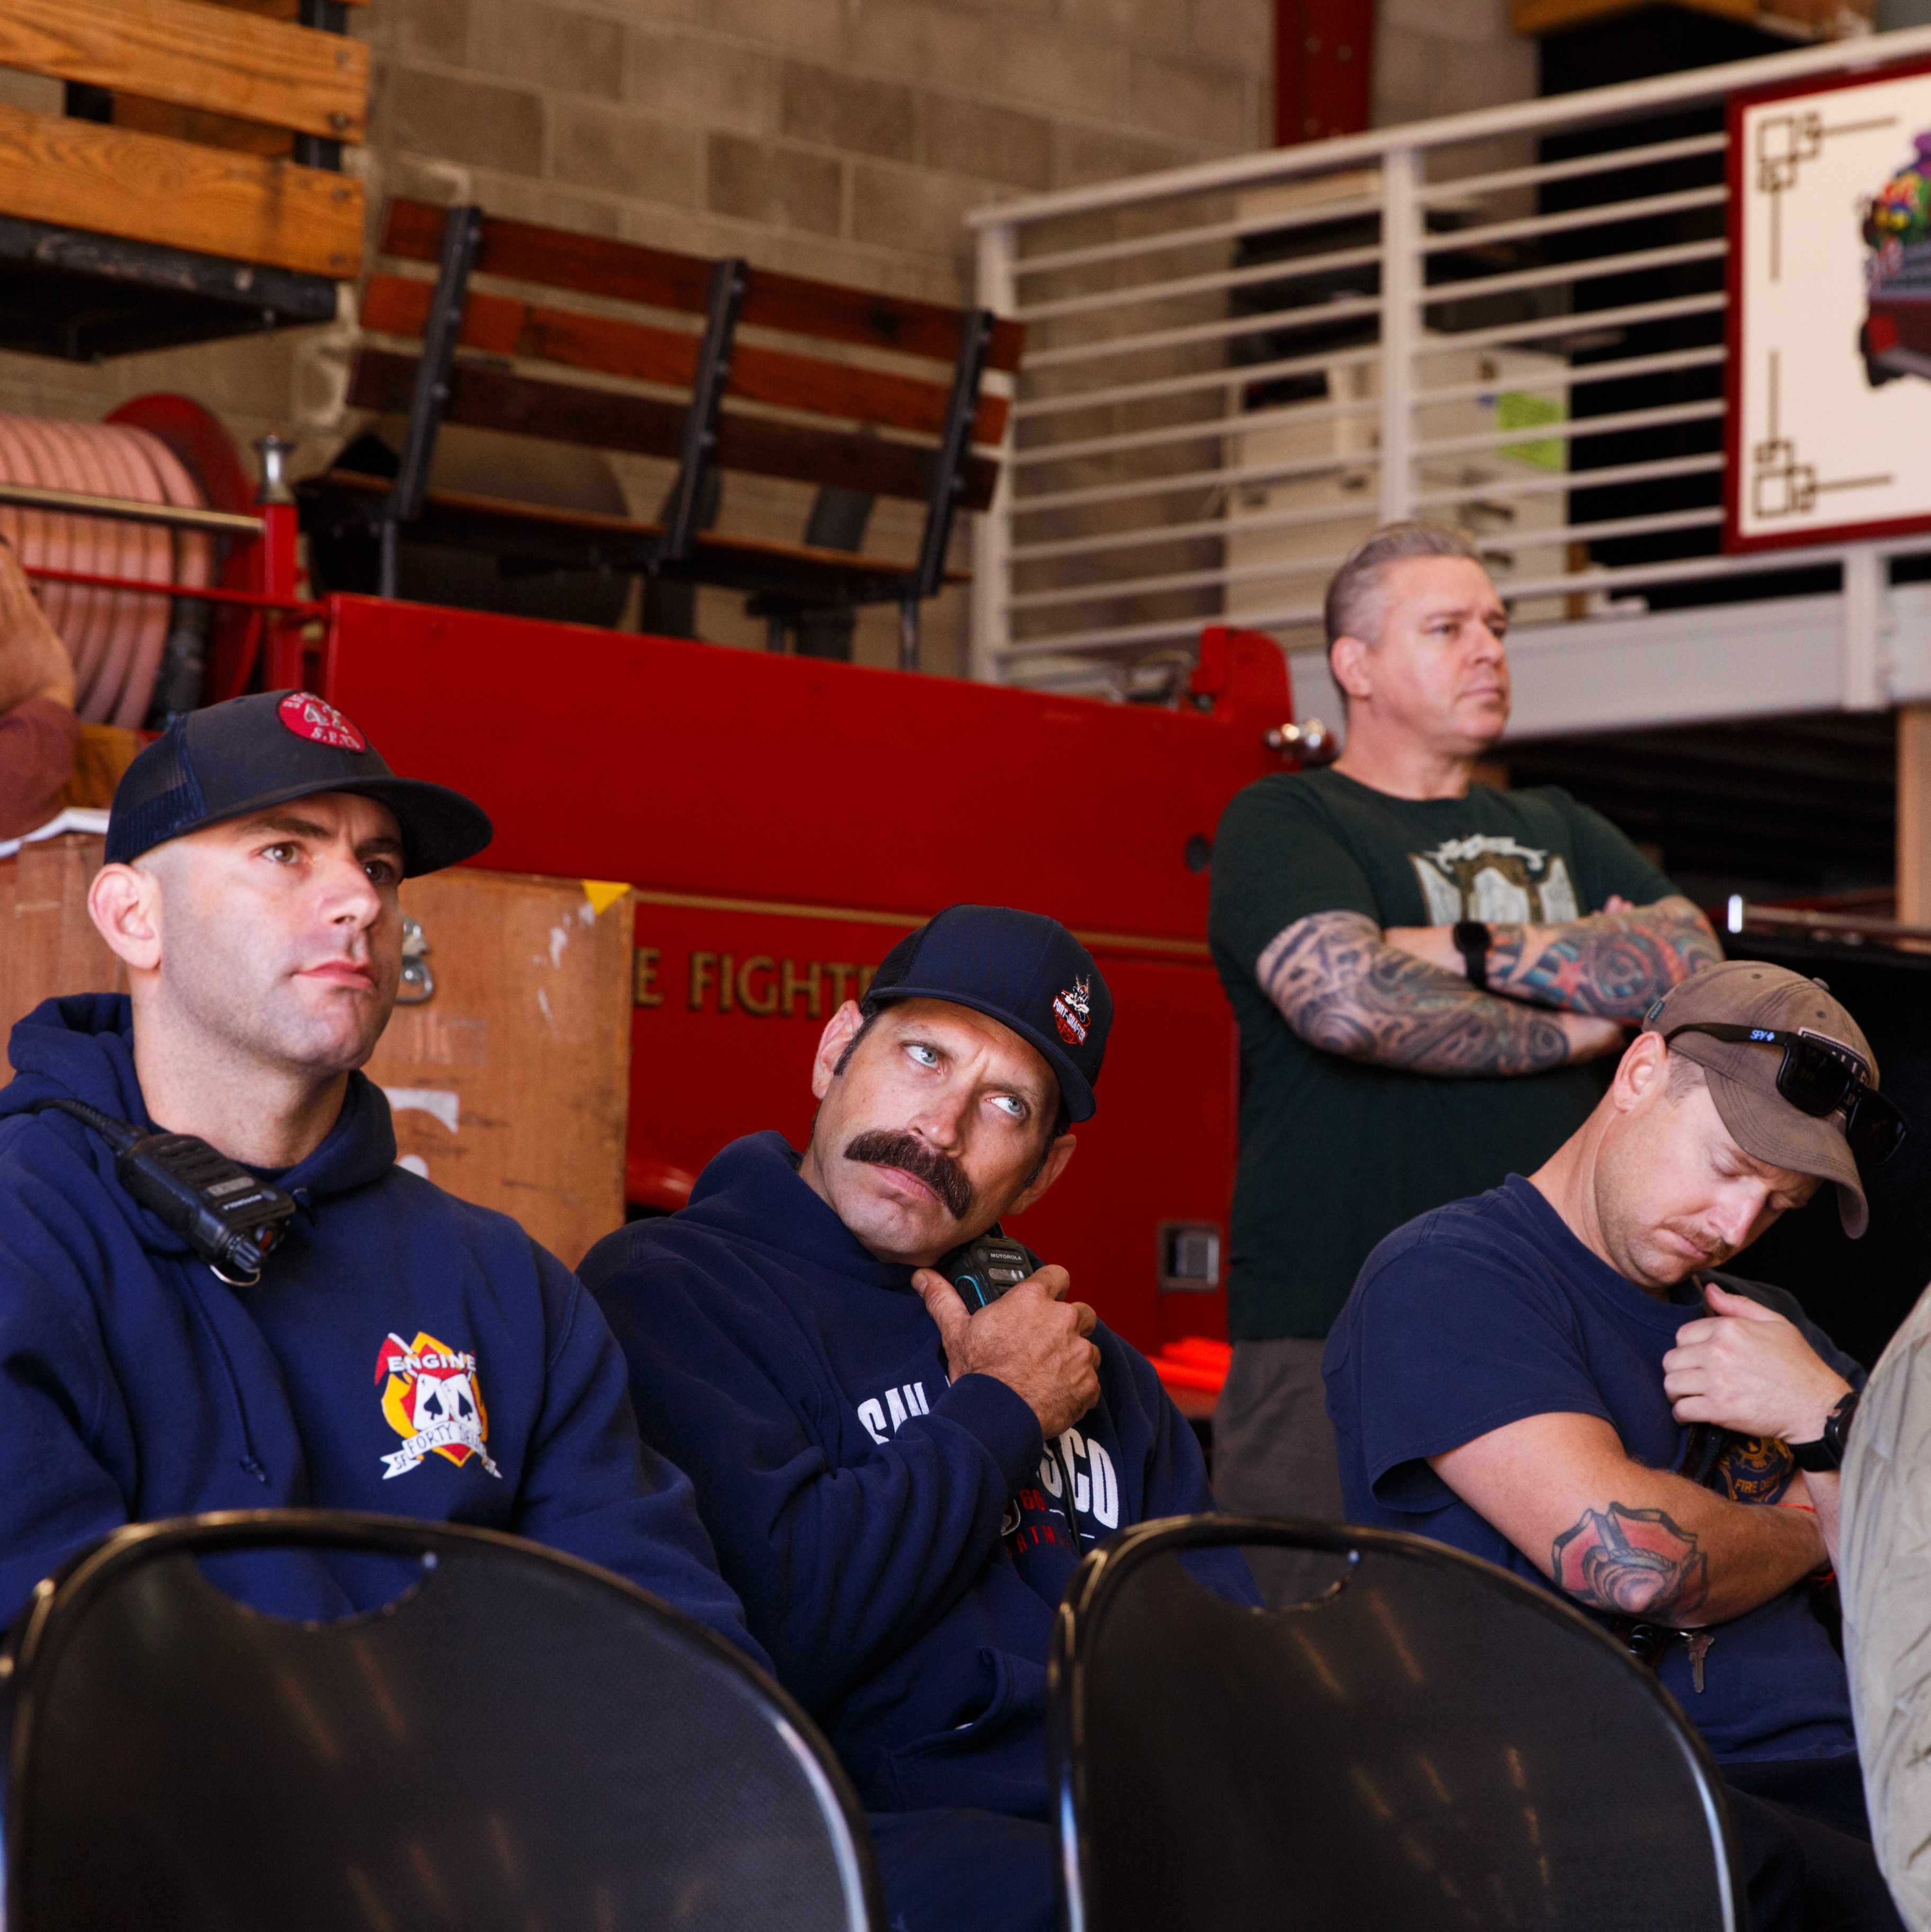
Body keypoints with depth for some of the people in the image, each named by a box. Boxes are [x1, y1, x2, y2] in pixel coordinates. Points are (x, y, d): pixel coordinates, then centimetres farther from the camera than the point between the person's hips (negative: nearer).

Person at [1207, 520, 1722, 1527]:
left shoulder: (1559, 832, 22)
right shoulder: (1283, 822, 3)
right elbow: (1349, 998, -16)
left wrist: (1467, 949, -5)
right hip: (1331, 1328, -5)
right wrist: (1572, 1027, -3)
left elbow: (1694, 964, 4)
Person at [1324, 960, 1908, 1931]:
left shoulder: (1767, 1328, 27)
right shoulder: (1444, 1277, 1)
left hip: (1816, 1784, 6)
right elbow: (1626, 1558, -11)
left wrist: (1828, 1422, 1)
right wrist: (1804, 1535, 9)